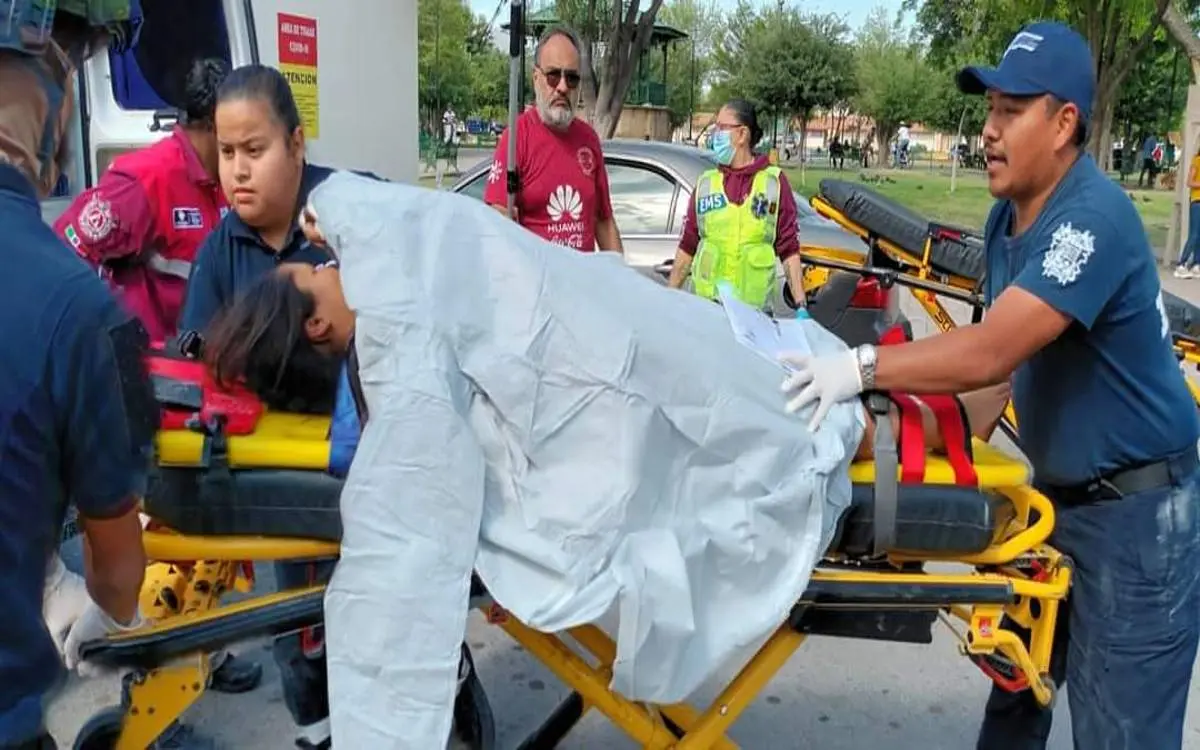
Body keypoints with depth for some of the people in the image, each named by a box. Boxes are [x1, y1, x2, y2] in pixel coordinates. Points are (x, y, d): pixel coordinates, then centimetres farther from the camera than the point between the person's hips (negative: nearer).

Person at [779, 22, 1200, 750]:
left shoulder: (1094, 216, -25)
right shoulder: (1007, 216, 4)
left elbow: (991, 352, -33)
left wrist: (862, 368, -32)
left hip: (1135, 509, -8)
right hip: (1055, 492, 8)